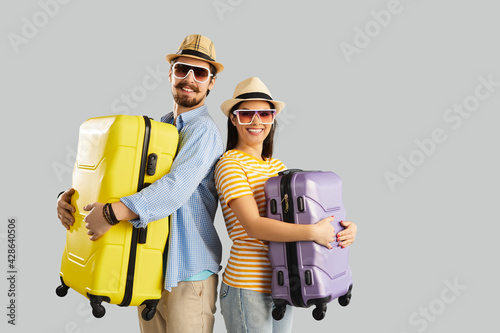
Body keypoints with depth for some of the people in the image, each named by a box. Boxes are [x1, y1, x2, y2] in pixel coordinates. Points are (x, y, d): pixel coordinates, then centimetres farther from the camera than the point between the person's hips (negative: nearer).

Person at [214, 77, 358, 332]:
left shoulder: (277, 165, 12)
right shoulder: (230, 164, -11)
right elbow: (254, 226, -22)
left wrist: (347, 227, -7)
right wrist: (313, 232, -24)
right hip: (248, 289, -7)